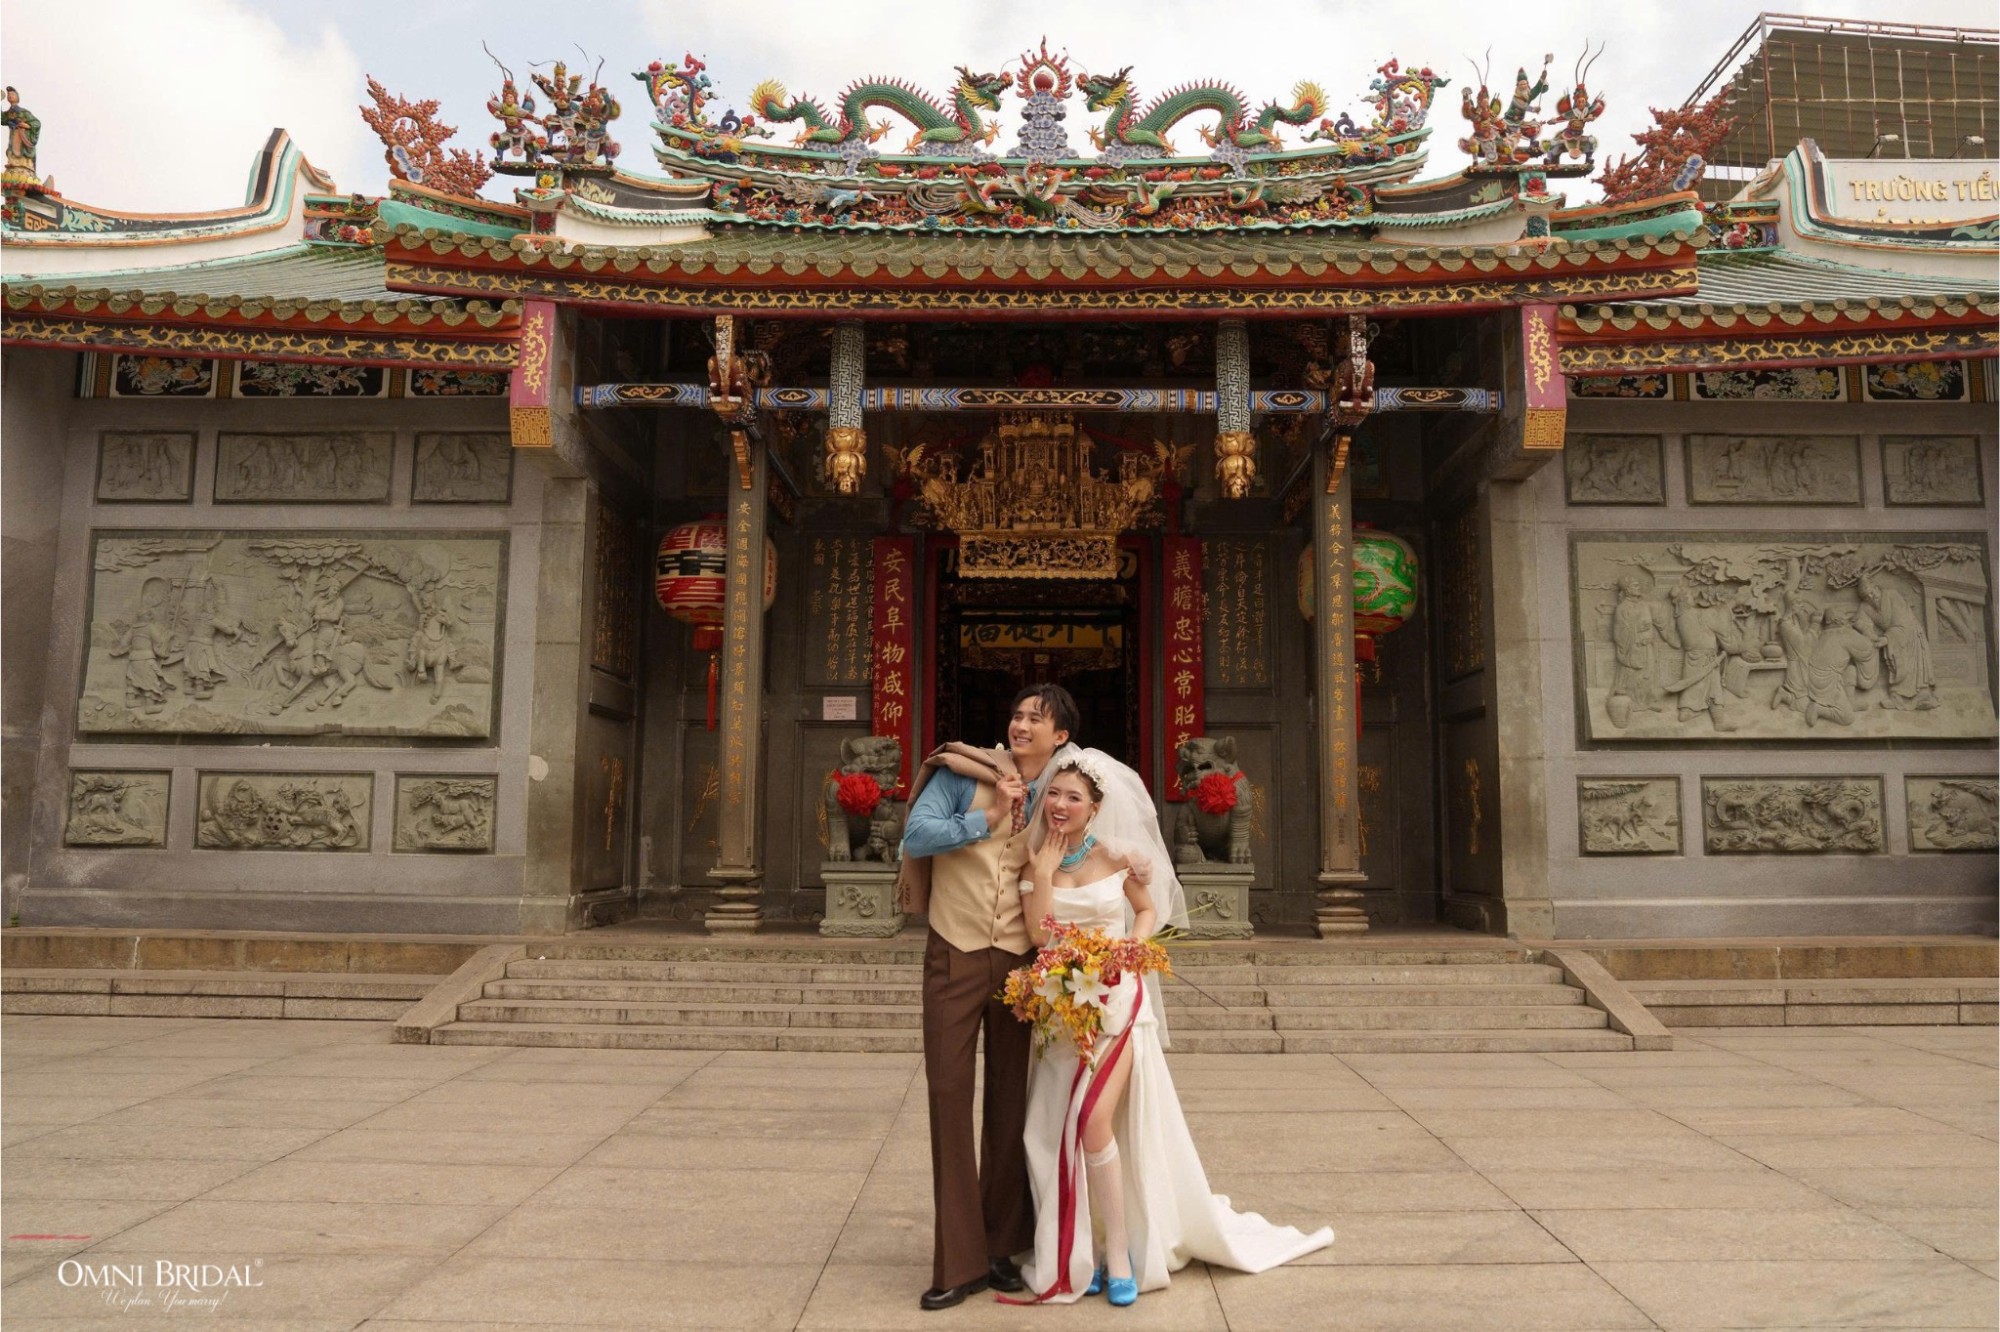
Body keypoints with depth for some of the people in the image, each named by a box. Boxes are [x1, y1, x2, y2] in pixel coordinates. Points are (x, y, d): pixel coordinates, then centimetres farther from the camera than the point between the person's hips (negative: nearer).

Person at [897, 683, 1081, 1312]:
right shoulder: (963, 772, -4)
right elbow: (916, 836, -14)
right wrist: (988, 818, -14)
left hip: (1019, 960, 2)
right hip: (955, 955, -2)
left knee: (1011, 1100, 9)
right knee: (949, 1095, -1)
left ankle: (1004, 1246, 23)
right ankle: (959, 1262, 9)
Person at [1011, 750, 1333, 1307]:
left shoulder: (1116, 856, -3)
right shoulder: (1036, 862, 0)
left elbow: (1149, 910, 11)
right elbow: (1039, 935, -11)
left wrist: (1129, 948, -6)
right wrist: (1043, 872, -13)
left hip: (1116, 1003, -2)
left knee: (1094, 1121, -15)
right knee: (1059, 1131, 3)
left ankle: (1119, 1252, 3)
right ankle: (1079, 1255, 18)